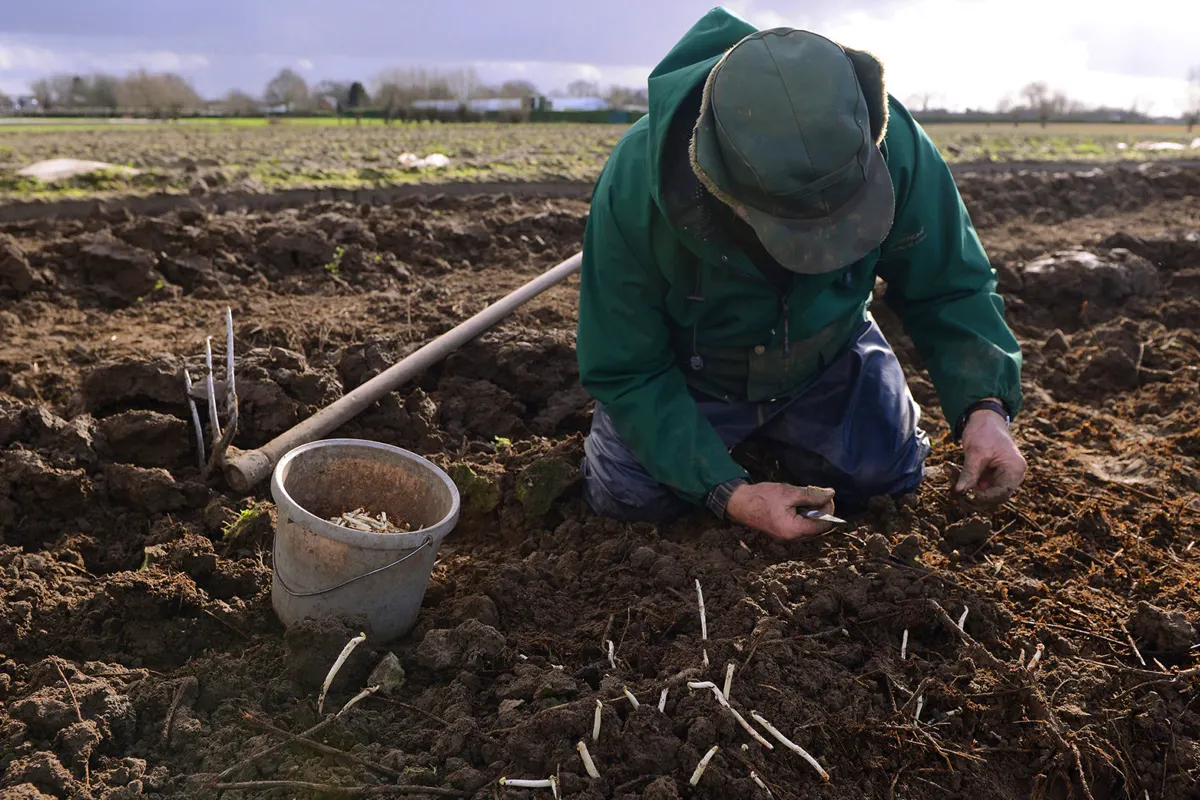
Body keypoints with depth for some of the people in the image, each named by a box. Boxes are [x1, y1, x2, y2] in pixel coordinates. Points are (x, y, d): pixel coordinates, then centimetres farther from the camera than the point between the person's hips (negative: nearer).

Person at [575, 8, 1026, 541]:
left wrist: (983, 405, -34)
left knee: (884, 473, -11)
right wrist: (728, 494, -34)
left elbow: (951, 288, -15)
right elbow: (625, 372, -26)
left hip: (829, 365, 2)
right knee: (627, 494, -16)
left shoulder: (894, 145, -32)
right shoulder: (632, 187, -37)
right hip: (690, 375, -1)